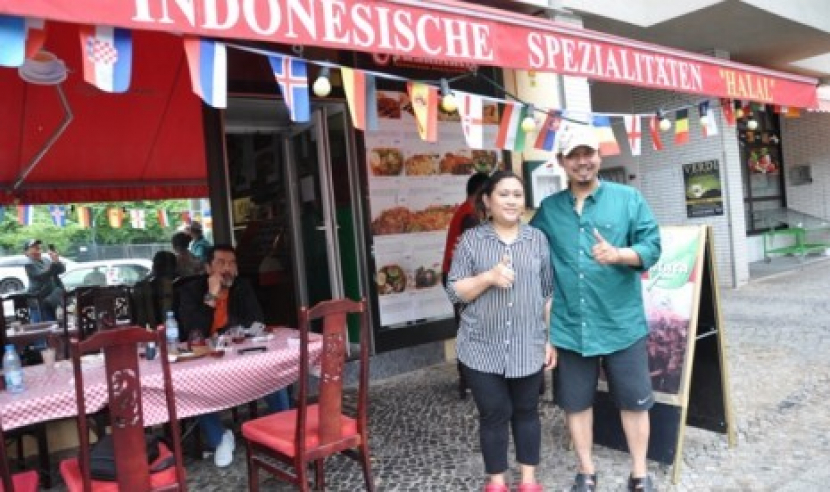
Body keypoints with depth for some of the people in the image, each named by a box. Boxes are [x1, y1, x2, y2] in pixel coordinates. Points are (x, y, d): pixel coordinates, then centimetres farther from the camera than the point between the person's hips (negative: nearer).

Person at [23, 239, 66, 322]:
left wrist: (57, 261, -17)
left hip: (52, 300, 7)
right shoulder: (30, 265, -9)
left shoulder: (46, 260, 10)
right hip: (40, 301, -7)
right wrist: (54, 263, -33)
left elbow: (62, 269, 4)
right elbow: (43, 275, -23)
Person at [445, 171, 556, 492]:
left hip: (528, 346, 2)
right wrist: (489, 277, -19)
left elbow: (549, 294, 6)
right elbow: (454, 291, -4)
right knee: (493, 414, 7)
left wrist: (551, 339, 3)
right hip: (483, 348, -1)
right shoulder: (471, 240, -1)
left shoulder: (538, 239, 4)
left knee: (526, 411, 14)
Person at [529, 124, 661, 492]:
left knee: (633, 400, 10)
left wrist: (618, 255, -23)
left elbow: (652, 245, -3)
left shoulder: (628, 198, 1)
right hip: (568, 325, 2)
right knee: (575, 402, 12)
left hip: (622, 322, -1)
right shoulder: (548, 209, 6)